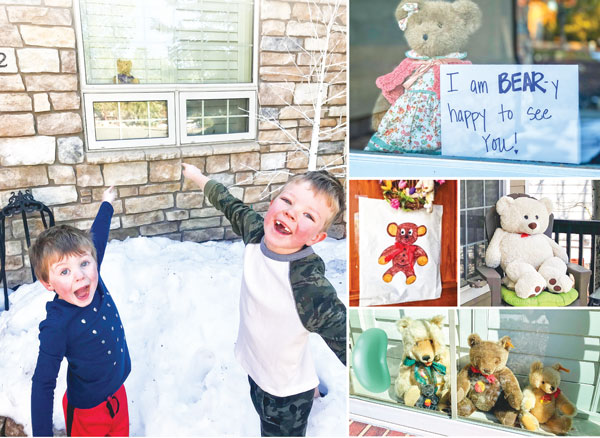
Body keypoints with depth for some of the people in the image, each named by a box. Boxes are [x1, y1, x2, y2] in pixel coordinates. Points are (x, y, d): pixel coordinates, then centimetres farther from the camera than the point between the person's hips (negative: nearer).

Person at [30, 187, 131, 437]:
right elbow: (43, 384, -24)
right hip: (87, 410, -6)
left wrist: (106, 204, 17)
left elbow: (97, 238, 3)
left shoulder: (93, 281, -15)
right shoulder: (56, 327, -31)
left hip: (118, 391, 6)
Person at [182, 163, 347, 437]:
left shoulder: (310, 288, -37)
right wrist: (197, 176, 18)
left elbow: (346, 343, -35)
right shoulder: (256, 232, -19)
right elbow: (231, 206, 2)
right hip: (255, 371, 7)